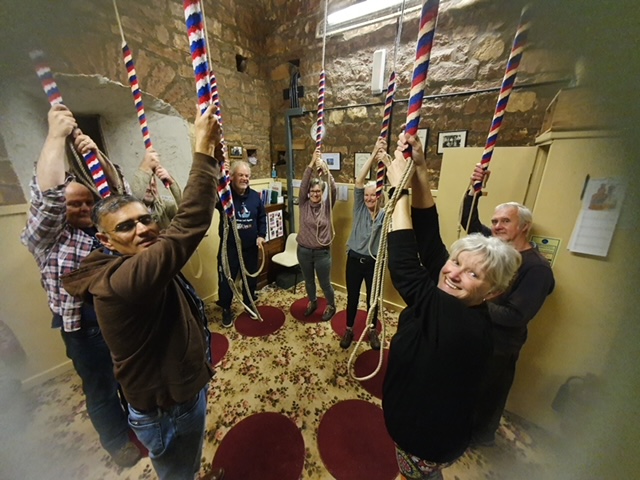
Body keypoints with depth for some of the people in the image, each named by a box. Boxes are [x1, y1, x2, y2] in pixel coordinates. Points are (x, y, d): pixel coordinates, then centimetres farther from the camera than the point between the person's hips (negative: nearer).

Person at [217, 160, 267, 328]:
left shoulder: (255, 195, 1)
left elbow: (262, 217, 10)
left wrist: (261, 235, -2)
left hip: (251, 247, 4)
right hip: (229, 247, -3)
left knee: (251, 278, 18)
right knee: (226, 280, 9)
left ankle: (249, 304, 43)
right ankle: (226, 310, 35)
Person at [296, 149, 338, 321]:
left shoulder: (327, 205, -6)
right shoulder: (304, 204, -3)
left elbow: (333, 189, -21)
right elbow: (303, 184, -16)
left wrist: (325, 169, -32)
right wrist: (311, 164, -23)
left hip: (322, 252, -2)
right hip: (303, 250, 2)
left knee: (325, 283, 11)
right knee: (308, 281, 21)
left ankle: (331, 306, 38)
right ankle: (312, 302, 47)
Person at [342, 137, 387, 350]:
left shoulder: (386, 214, -4)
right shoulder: (360, 208, -2)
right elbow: (359, 181, -13)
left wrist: (386, 160, -24)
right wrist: (373, 154, -19)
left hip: (374, 262, 0)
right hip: (354, 259, 1)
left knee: (373, 298, 16)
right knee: (352, 296, 14)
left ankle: (372, 330, 40)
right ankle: (349, 330, 35)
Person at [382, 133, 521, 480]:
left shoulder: (462, 323, -37)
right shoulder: (446, 301, -16)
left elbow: (403, 267, -41)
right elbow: (428, 236, -19)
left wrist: (399, 189, -34)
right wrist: (419, 169, -23)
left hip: (427, 437, -6)